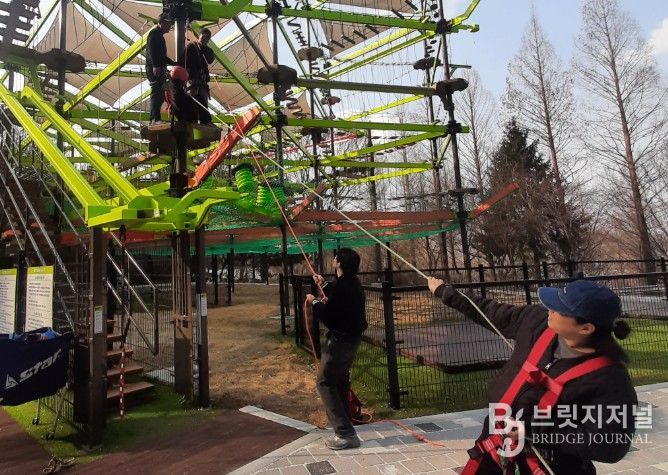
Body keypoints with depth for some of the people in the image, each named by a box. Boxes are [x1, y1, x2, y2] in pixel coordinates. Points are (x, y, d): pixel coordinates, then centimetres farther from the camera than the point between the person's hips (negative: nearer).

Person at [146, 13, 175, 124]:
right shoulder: (154, 33, -4)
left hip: (159, 69, 10)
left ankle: (153, 118, 10)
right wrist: (156, 66, -29)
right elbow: (152, 51, -19)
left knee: (160, 94, 8)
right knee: (157, 93, -17)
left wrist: (173, 63, 36)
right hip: (155, 70, -10)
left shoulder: (159, 35, 28)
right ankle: (155, 119, -23)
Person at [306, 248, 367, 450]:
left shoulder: (342, 286, -26)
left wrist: (315, 302, -4)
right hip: (351, 337, 10)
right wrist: (324, 285, 31)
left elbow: (327, 315, -22)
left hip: (340, 340, -10)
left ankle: (345, 433, -5)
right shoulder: (352, 282, 4)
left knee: (324, 382, -3)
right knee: (340, 379, 25)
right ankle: (343, 417, 43)